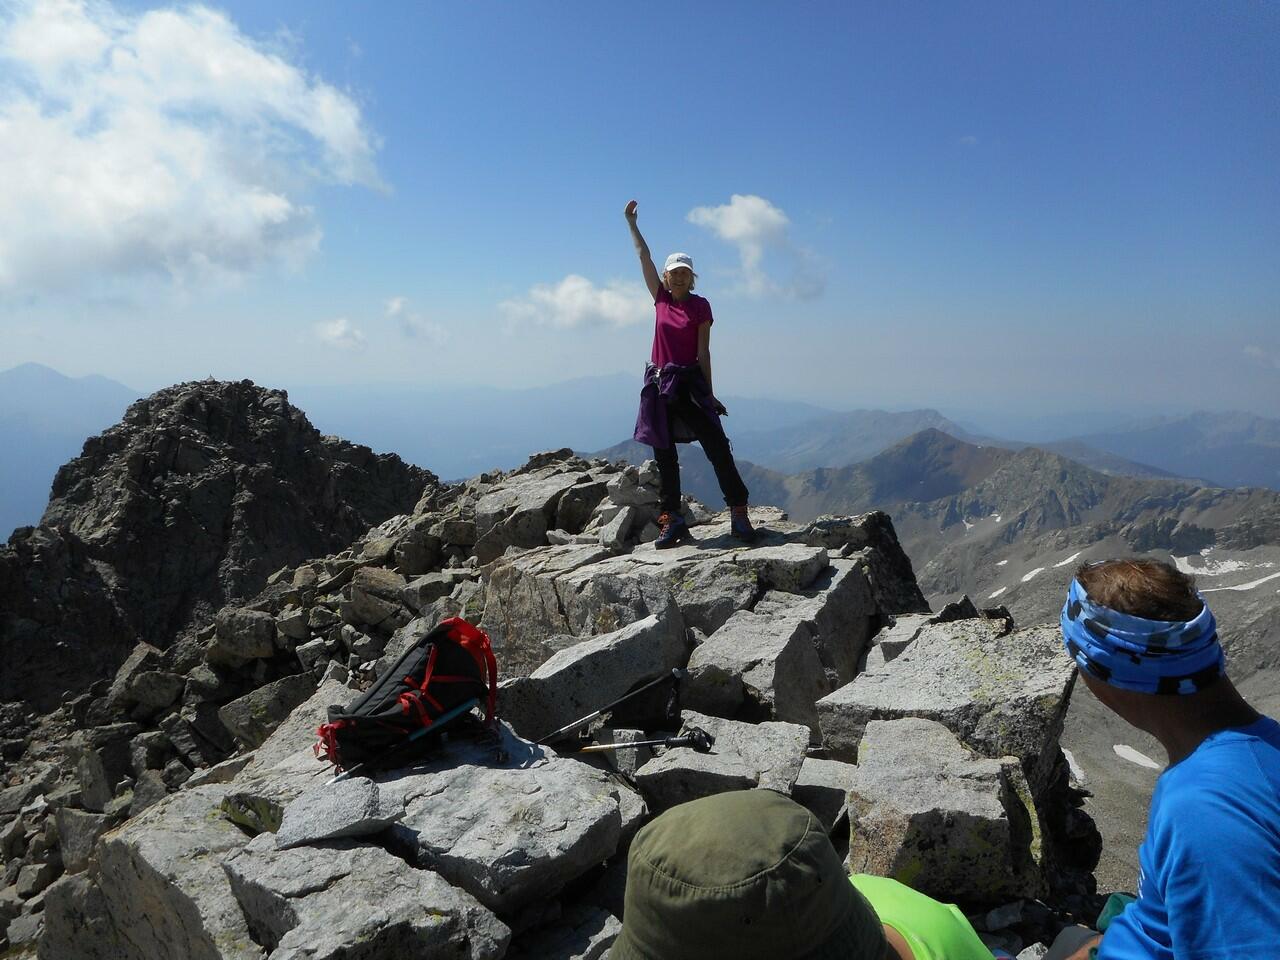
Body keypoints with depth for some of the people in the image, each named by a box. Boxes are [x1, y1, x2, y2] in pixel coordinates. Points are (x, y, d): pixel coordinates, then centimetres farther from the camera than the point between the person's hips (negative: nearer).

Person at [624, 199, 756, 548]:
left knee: (717, 446, -8)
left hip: (691, 382, -3)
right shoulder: (660, 298, 8)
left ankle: (738, 512, -6)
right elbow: (643, 256, 11)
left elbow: (703, 352, -2)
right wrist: (631, 222, 13)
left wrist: (709, 394, -5)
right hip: (660, 384, 4)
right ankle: (671, 521, 10)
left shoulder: (700, 306, 0)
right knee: (664, 456, 4)